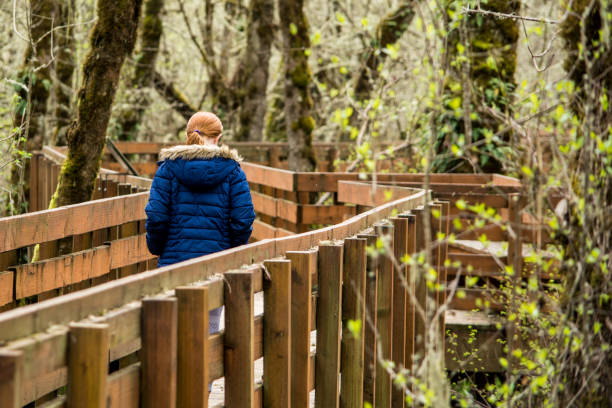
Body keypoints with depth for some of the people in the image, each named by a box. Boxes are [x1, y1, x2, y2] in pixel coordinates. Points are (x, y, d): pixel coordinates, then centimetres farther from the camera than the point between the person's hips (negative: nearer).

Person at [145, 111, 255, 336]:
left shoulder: (169, 166, 0)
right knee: (208, 331, 7)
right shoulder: (231, 169, 1)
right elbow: (243, 218, -5)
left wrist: (157, 248, 8)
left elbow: (156, 216, -7)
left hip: (175, 259, 0)